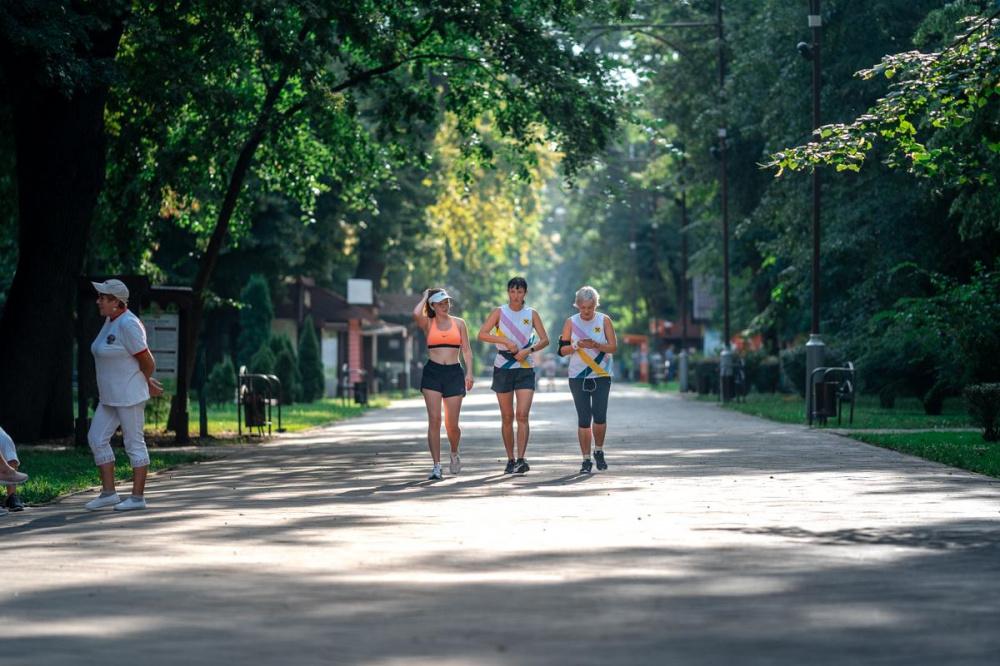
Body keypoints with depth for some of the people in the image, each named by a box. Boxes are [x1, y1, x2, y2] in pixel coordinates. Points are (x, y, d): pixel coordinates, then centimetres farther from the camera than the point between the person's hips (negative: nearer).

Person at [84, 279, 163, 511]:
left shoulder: (127, 325, -18)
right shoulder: (111, 320, 12)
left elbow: (148, 362, -15)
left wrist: (146, 383, 2)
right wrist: (147, 381, 17)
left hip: (130, 395, -10)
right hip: (110, 396, 10)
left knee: (134, 443, -3)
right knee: (96, 438, 7)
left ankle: (138, 497, 3)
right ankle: (108, 492, 12)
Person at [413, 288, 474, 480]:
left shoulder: (459, 323, 11)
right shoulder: (428, 324, 6)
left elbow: (466, 350, 9)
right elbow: (416, 314, -17)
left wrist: (469, 373, -2)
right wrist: (424, 297, 1)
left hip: (454, 373, 1)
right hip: (432, 373, -1)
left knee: (452, 424, 0)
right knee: (434, 419, -10)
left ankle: (454, 454, 31)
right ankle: (437, 466, -7)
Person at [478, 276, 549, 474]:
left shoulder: (531, 314, 5)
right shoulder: (500, 312, 2)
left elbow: (545, 340, 4)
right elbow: (482, 334, -7)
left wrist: (529, 350, -13)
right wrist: (505, 341, -16)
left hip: (525, 369, 0)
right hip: (503, 368, 0)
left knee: (522, 415, -14)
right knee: (507, 417, 5)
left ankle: (521, 459, -20)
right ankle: (510, 460, 15)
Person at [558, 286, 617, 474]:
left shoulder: (604, 320, 2)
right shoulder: (571, 322, 3)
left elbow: (613, 347, -2)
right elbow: (562, 349, 3)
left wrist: (596, 345, -19)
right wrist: (577, 346, -16)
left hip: (601, 375, 0)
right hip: (578, 377, 0)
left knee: (600, 417, -9)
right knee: (583, 419, -3)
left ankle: (599, 451, 16)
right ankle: (586, 460, 4)